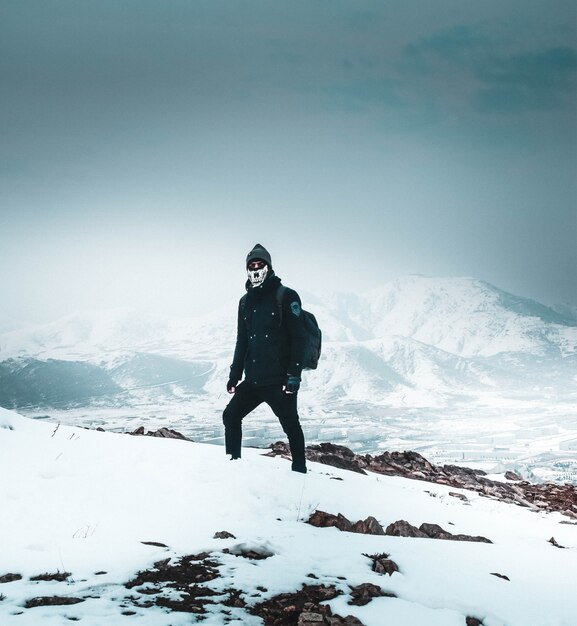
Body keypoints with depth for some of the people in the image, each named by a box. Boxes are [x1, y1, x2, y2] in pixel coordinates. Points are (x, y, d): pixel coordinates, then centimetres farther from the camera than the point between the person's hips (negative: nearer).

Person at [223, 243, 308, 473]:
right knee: (231, 415, 6)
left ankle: (300, 470, 11)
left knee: (290, 424, 1)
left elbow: (297, 337, -10)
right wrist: (234, 374, 14)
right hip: (253, 379, 6)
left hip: (279, 379, -6)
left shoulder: (285, 296, -5)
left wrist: (294, 374, -16)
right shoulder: (246, 301, 14)